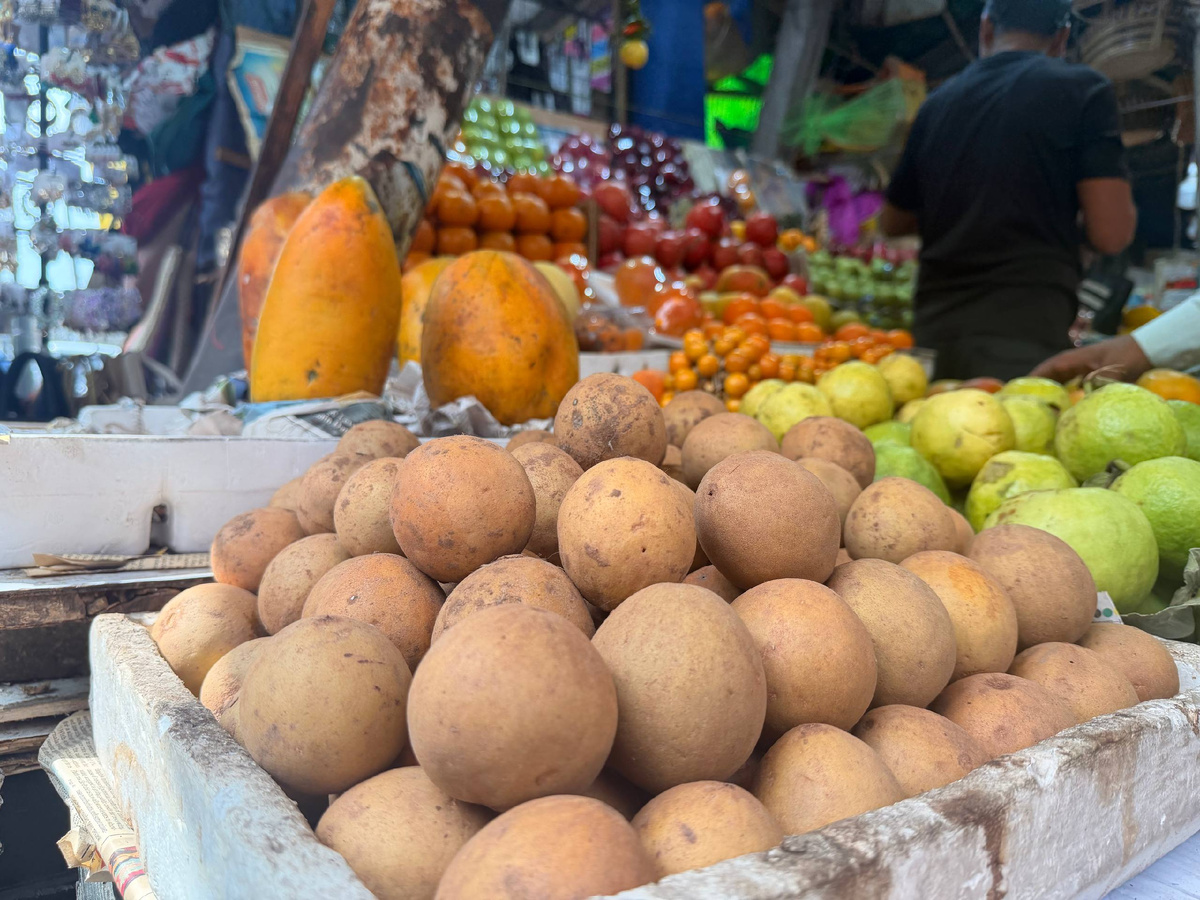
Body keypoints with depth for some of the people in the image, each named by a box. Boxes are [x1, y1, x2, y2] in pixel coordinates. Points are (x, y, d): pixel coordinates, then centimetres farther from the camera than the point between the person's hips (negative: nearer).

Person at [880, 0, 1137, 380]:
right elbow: (1110, 234, -5)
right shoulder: (1082, 89, 1)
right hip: (1024, 334, -5)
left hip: (934, 330, 5)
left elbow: (892, 223, 24)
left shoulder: (937, 102, 13)